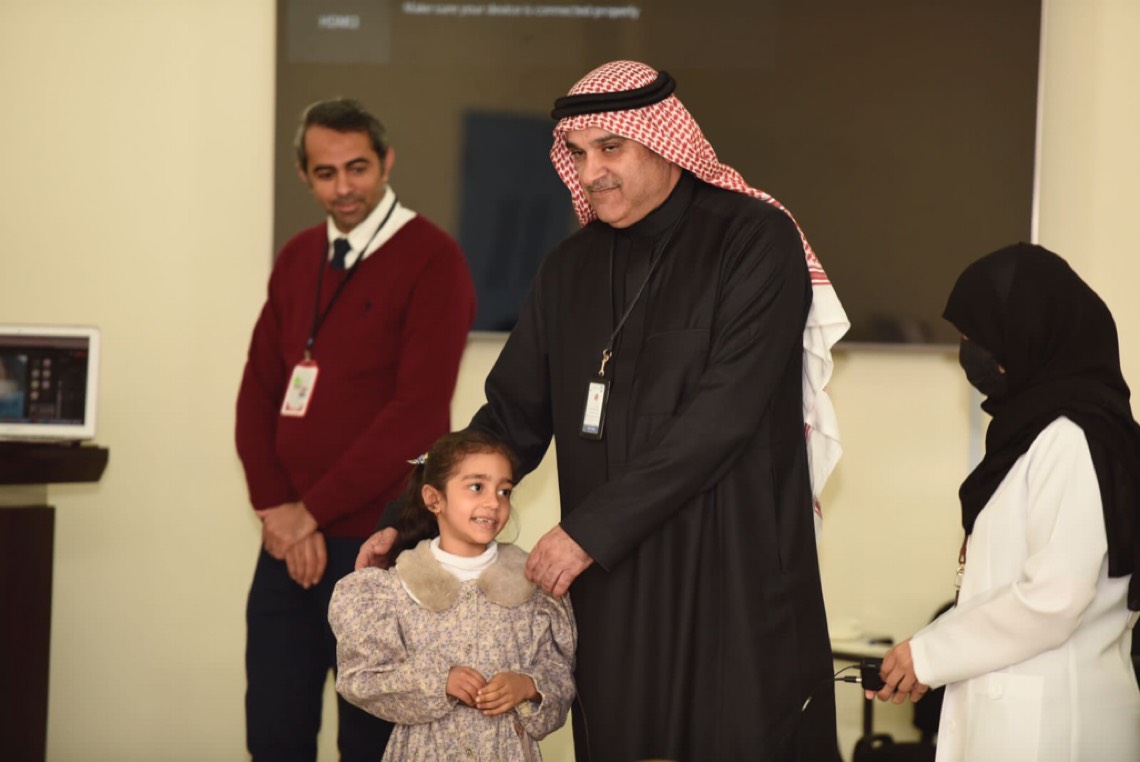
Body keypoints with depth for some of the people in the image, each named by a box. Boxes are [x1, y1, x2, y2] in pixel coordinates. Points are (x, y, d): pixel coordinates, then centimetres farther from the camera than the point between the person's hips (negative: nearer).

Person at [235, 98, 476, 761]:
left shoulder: (432, 260, -9)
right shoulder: (297, 259, 12)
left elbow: (417, 412, -16)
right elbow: (259, 388, 11)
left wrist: (312, 510, -12)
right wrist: (277, 510, -4)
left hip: (377, 543, -6)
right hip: (291, 542, 6)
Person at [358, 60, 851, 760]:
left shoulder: (756, 241, -8)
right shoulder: (573, 268, 12)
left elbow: (721, 415, -17)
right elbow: (514, 418, 16)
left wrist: (592, 530, -18)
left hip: (733, 573, -5)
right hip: (612, 581, 5)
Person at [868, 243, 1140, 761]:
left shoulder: (1070, 437, -14)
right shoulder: (1040, 429, 15)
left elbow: (1054, 597, -19)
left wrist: (929, 654, -10)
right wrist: (936, 652, 7)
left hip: (1047, 720, -9)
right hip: (1015, 707, 9)